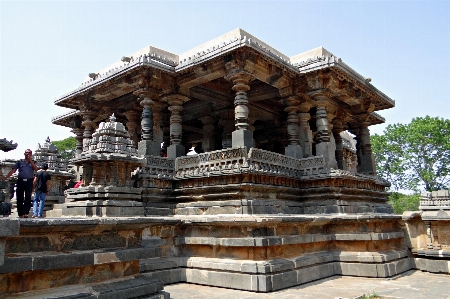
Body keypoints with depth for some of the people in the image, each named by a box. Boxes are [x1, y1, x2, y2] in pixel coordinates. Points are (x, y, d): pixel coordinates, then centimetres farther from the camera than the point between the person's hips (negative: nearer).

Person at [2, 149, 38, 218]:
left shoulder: (33, 162, 12)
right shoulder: (20, 162, 11)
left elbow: (36, 169, -7)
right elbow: (13, 170, 5)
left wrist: (30, 160, -8)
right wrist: (5, 177, -5)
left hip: (29, 182, -1)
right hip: (20, 181, 1)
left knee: (28, 198, -10)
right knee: (19, 198, 2)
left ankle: (25, 213, -15)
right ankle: (20, 214, 9)